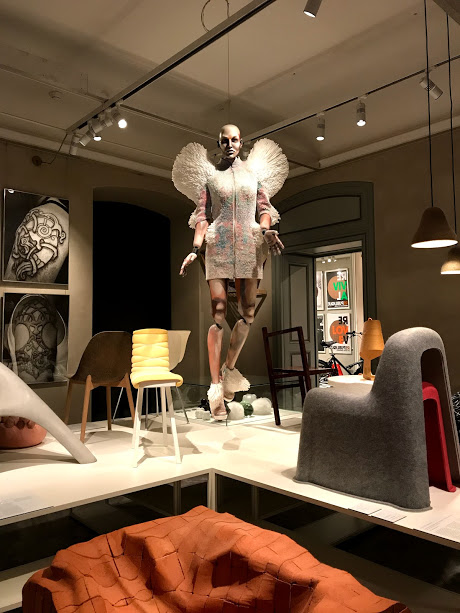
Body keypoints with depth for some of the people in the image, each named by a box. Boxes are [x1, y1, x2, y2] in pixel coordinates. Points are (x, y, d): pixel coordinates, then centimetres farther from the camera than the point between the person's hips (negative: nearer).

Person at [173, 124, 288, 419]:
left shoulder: (255, 170, 15)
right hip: (218, 247, -2)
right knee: (219, 314, -8)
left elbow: (263, 208, 10)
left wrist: (267, 230, -12)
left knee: (248, 313, 3)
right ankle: (216, 385, -4)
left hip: (249, 246, 3)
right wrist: (195, 249, -9)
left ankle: (230, 367, 24)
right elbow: (203, 215, 4)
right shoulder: (208, 173, 9)